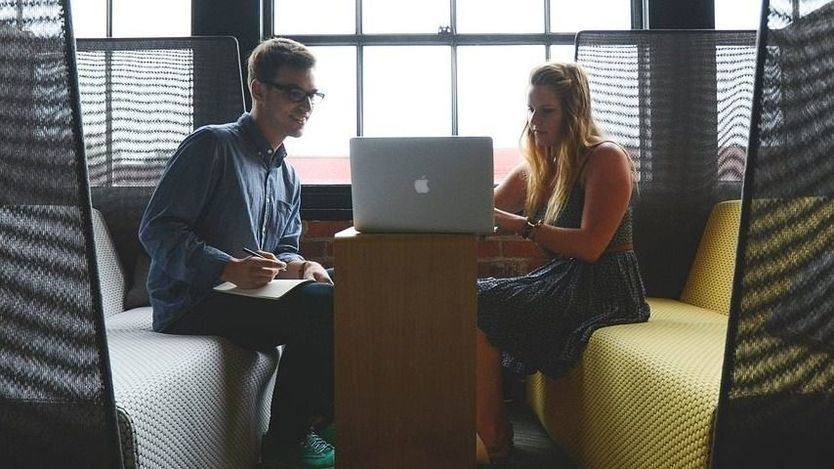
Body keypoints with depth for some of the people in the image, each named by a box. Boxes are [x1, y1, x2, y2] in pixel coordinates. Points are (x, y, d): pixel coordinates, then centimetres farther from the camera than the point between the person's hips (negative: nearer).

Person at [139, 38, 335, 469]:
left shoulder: (288, 176, 18)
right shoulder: (211, 145, -7)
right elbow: (156, 230, -14)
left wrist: (299, 266, -7)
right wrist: (228, 268, -27)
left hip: (250, 295, 8)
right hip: (190, 304, -8)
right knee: (321, 304, -26)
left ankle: (323, 414, 4)